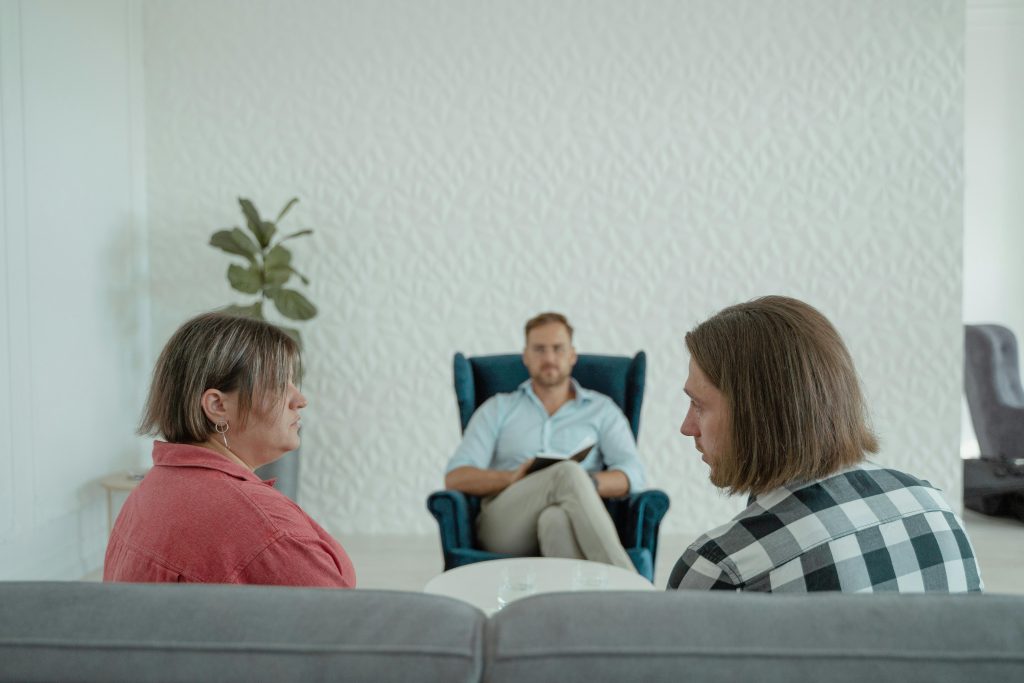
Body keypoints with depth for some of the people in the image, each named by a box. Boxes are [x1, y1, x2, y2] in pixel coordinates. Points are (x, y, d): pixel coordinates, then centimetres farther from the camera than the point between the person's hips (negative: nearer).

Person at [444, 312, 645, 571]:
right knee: (568, 472, -33)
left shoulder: (602, 409, 21)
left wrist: (586, 483, -16)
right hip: (503, 526, 0)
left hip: (569, 521, 0)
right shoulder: (498, 409, 21)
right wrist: (511, 478, -12)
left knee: (557, 520, -40)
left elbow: (632, 476, 6)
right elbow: (455, 477, 9)